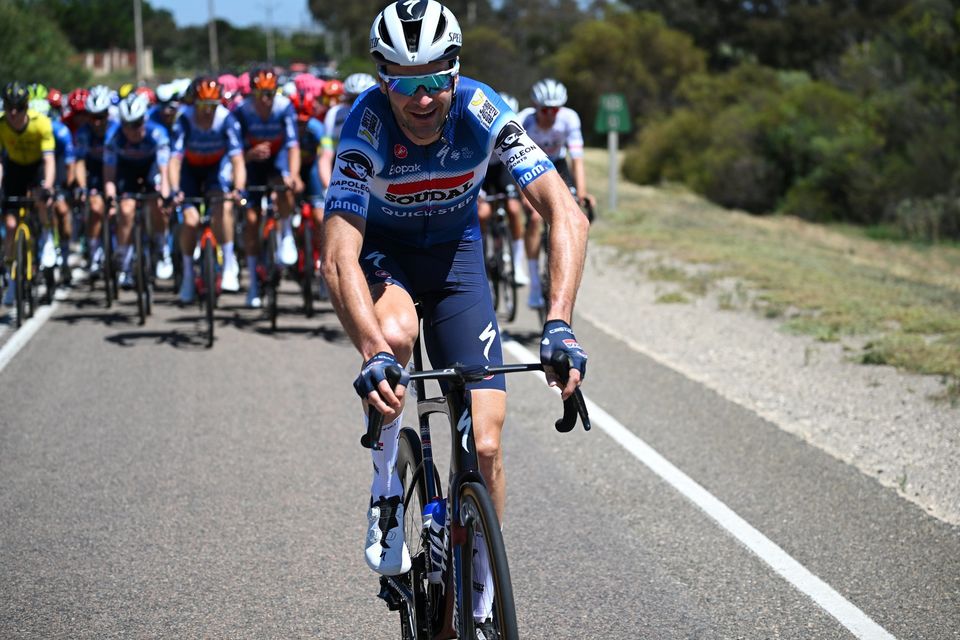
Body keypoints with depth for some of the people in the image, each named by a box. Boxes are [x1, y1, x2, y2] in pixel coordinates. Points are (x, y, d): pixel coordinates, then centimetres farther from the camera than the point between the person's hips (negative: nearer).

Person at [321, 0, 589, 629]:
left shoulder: (483, 112, -27)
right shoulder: (366, 126, -31)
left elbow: (567, 215, -31)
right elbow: (339, 256, -37)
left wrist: (559, 325, -43)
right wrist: (373, 355, -52)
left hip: (455, 252, 1)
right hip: (381, 250, -1)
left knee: (485, 445, -9)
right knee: (395, 335, -38)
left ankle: (478, 600, 11)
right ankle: (386, 489, -11)